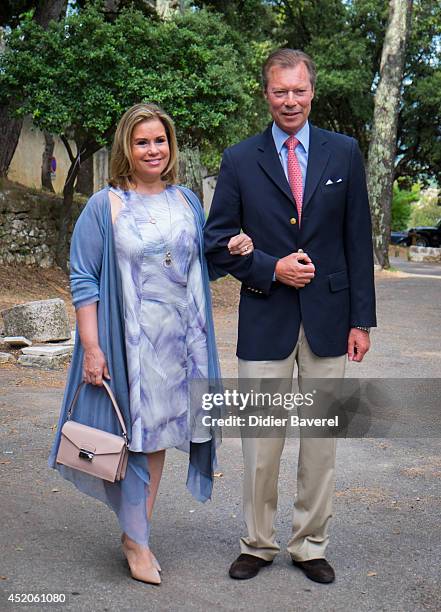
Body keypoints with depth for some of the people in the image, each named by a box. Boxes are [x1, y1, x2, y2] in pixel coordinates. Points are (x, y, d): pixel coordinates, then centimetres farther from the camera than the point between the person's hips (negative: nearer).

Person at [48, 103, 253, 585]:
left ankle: (136, 536, 27)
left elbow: (199, 264, 19)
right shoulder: (104, 206, -4)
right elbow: (83, 280, -7)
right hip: (128, 340, -4)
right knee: (135, 433, 2)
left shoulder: (186, 201, 9)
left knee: (156, 434, 12)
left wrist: (230, 250, -3)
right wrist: (91, 347, -14)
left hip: (179, 339, 4)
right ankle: (136, 541, 18)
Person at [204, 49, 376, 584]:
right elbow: (218, 242, 4)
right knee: (260, 444, 4)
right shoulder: (240, 160, 2)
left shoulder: (344, 153, 5)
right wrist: (271, 268, -12)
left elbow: (358, 240, 5)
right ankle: (258, 544, 22)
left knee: (321, 440, 8)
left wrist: (361, 319, 1)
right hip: (265, 319, -1)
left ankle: (311, 545, 23)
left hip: (328, 319, 1)